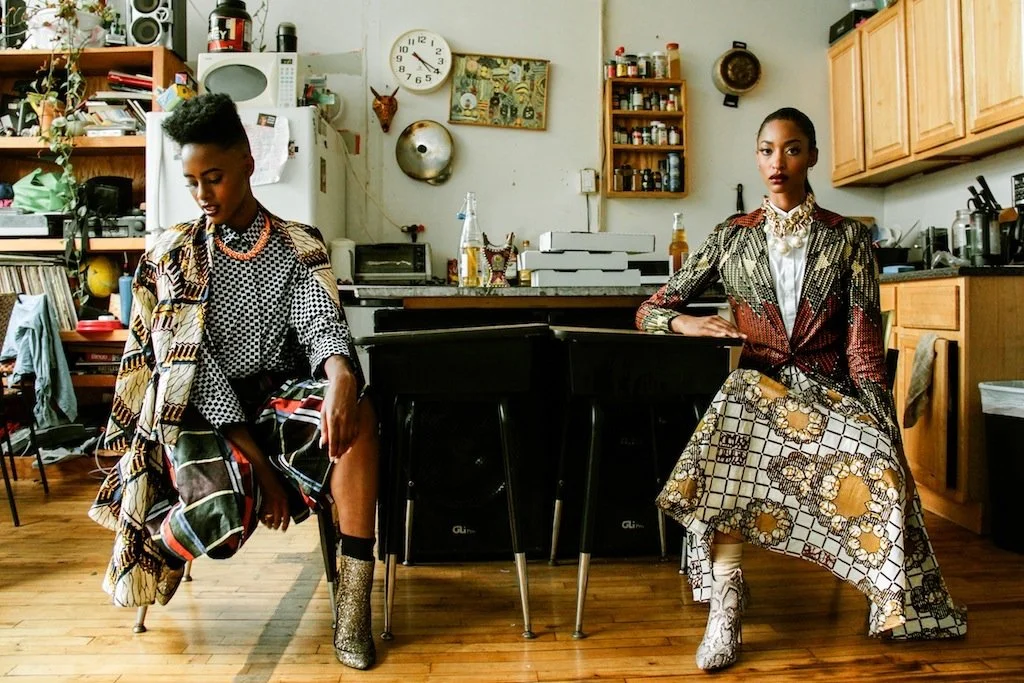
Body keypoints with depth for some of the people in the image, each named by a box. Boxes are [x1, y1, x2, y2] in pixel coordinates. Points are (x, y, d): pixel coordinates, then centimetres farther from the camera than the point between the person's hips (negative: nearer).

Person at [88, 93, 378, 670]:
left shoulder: (300, 247, 5)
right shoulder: (175, 253, -1)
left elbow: (323, 325, -10)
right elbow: (192, 364, -10)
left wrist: (341, 378, -38)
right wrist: (261, 467, -19)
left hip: (280, 400, 2)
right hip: (202, 412, -1)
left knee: (357, 414, -32)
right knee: (221, 522, -31)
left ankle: (354, 600, -24)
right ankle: (152, 547, 8)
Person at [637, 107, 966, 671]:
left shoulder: (848, 238, 9)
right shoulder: (732, 236, 10)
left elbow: (863, 341, 1)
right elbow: (649, 310, 10)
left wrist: (885, 425, -14)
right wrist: (686, 322, -14)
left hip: (829, 389, 1)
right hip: (754, 382, 0)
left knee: (878, 457, -34)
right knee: (728, 430, -38)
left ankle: (893, 598, -16)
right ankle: (725, 594, -34)